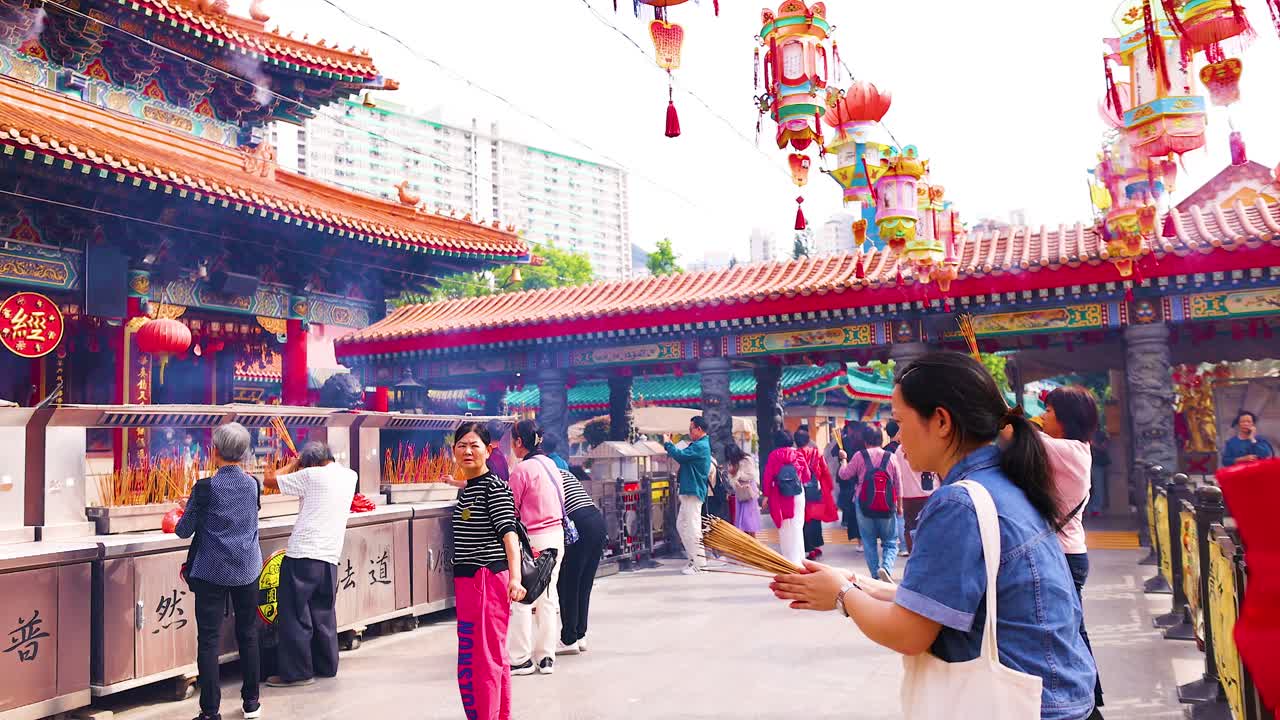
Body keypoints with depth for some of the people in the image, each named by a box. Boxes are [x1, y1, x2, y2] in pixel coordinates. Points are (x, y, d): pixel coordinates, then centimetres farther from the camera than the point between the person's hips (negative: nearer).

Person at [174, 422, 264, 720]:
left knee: (209, 640, 3)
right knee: (248, 634, 14)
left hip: (212, 572, -4)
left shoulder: (205, 487, -13)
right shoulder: (252, 484, -2)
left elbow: (184, 531, -7)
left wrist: (185, 513, 15)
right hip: (247, 571, 4)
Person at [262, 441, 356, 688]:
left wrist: (293, 464, 13)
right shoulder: (350, 476, 9)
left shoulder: (311, 475, -8)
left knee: (295, 616, 3)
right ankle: (326, 665, 23)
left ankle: (297, 672, 7)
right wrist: (299, 467, 26)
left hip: (302, 556, -6)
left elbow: (269, 480, -1)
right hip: (330, 558, 6)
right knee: (324, 614, 16)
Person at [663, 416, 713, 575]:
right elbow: (684, 457, 20)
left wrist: (667, 444, -8)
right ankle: (694, 559, 20)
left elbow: (680, 455, -24)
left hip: (693, 492, -11)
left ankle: (698, 563, -2)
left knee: (692, 527, -7)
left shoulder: (700, 446, -15)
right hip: (689, 491, 11)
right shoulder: (699, 445, 19)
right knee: (681, 525, 15)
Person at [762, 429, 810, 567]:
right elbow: (807, 476, 3)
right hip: (797, 494, 1)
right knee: (796, 526, 8)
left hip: (779, 496, -1)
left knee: (784, 527, 10)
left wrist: (766, 495, -3)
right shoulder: (798, 454, 0)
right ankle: (797, 558, 7)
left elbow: (768, 476, -8)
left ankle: (787, 557, 12)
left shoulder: (773, 455, -3)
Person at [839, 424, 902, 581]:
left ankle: (875, 575, 12)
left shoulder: (859, 456, -6)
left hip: (864, 505, -1)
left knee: (869, 542, 11)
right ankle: (886, 567, -15)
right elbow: (898, 484, 4)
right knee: (891, 542, 9)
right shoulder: (890, 457, -1)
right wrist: (899, 506, 16)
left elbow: (844, 474, 3)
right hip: (887, 508, 1)